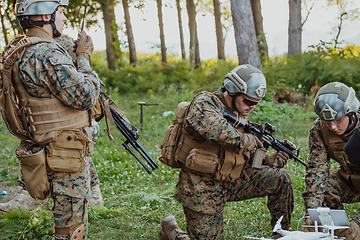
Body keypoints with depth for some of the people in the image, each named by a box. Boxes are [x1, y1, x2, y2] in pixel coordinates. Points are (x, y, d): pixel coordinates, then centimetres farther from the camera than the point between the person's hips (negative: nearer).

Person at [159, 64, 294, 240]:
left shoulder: (240, 115, 10)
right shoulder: (204, 103, -14)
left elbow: (245, 156, 18)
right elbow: (218, 131, -35)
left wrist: (267, 160, -2)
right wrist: (248, 140, -19)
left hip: (230, 182, 7)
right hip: (202, 188, -7)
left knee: (280, 178, -3)